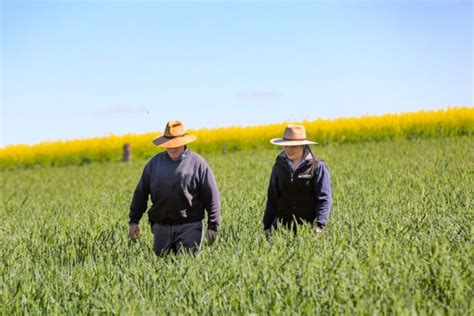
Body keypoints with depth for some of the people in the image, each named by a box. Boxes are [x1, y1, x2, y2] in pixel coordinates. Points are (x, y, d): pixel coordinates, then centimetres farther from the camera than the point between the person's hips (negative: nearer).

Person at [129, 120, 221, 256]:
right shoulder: (154, 163, 8)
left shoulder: (198, 163, -1)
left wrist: (213, 227, -2)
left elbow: (212, 197, 0)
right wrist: (133, 221, 8)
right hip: (161, 227, 3)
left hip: (189, 227, -3)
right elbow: (140, 193, 14)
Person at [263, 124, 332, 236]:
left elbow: (324, 198, -7)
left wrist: (319, 225, -19)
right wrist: (267, 226, 10)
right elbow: (272, 198, 14)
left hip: (308, 226, -3)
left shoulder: (317, 167, -3)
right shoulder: (279, 167, 8)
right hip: (282, 225, 3)